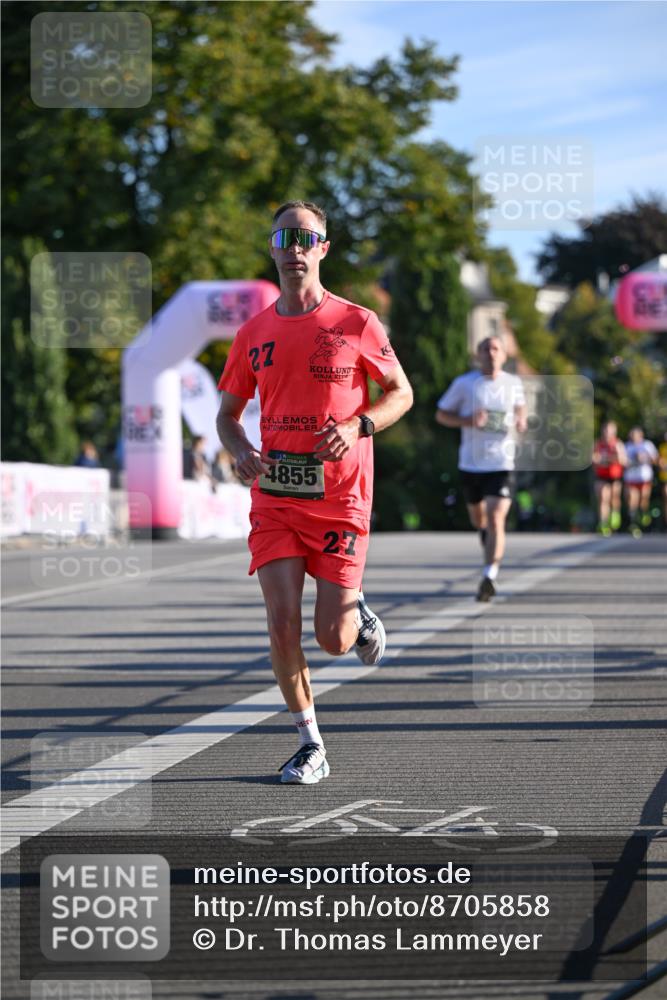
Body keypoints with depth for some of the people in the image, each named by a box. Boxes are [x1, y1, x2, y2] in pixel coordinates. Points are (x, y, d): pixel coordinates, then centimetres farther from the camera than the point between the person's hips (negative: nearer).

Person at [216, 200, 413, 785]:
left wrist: (356, 425, -14)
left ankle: (357, 610, 34)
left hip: (340, 497, -2)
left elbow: (401, 392, 5)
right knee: (282, 623, -8)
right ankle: (311, 746, 7)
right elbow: (228, 413, 16)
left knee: (333, 640, -4)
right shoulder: (254, 334, 7)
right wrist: (241, 451, -7)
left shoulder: (356, 323, -2)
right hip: (274, 498, 2)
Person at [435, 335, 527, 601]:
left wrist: (521, 420, -1)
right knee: (478, 520, 18)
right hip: (470, 463, 2)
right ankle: (492, 552, 49)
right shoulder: (464, 383, -4)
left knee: (495, 520, -17)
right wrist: (467, 420, -15)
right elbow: (441, 414, 3)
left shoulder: (513, 383, 2)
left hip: (501, 463, -1)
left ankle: (489, 576, -19)